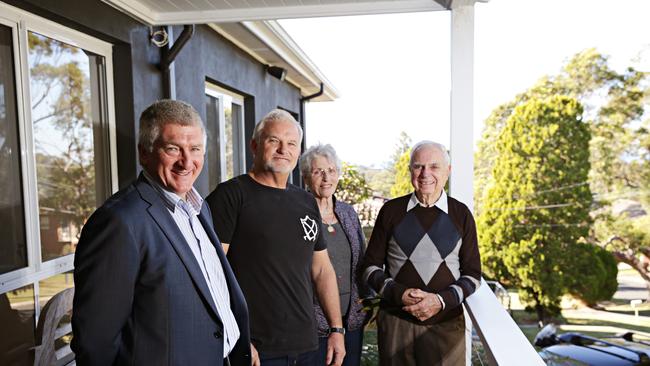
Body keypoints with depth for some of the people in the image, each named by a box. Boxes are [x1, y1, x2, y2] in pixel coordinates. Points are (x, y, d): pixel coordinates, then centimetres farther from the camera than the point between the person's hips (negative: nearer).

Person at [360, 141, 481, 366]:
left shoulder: (461, 215, 2)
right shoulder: (391, 211, 0)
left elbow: (472, 275, 4)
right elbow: (371, 266, 4)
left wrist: (441, 300, -12)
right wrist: (399, 294, -12)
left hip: (446, 323, 0)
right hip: (395, 320, 0)